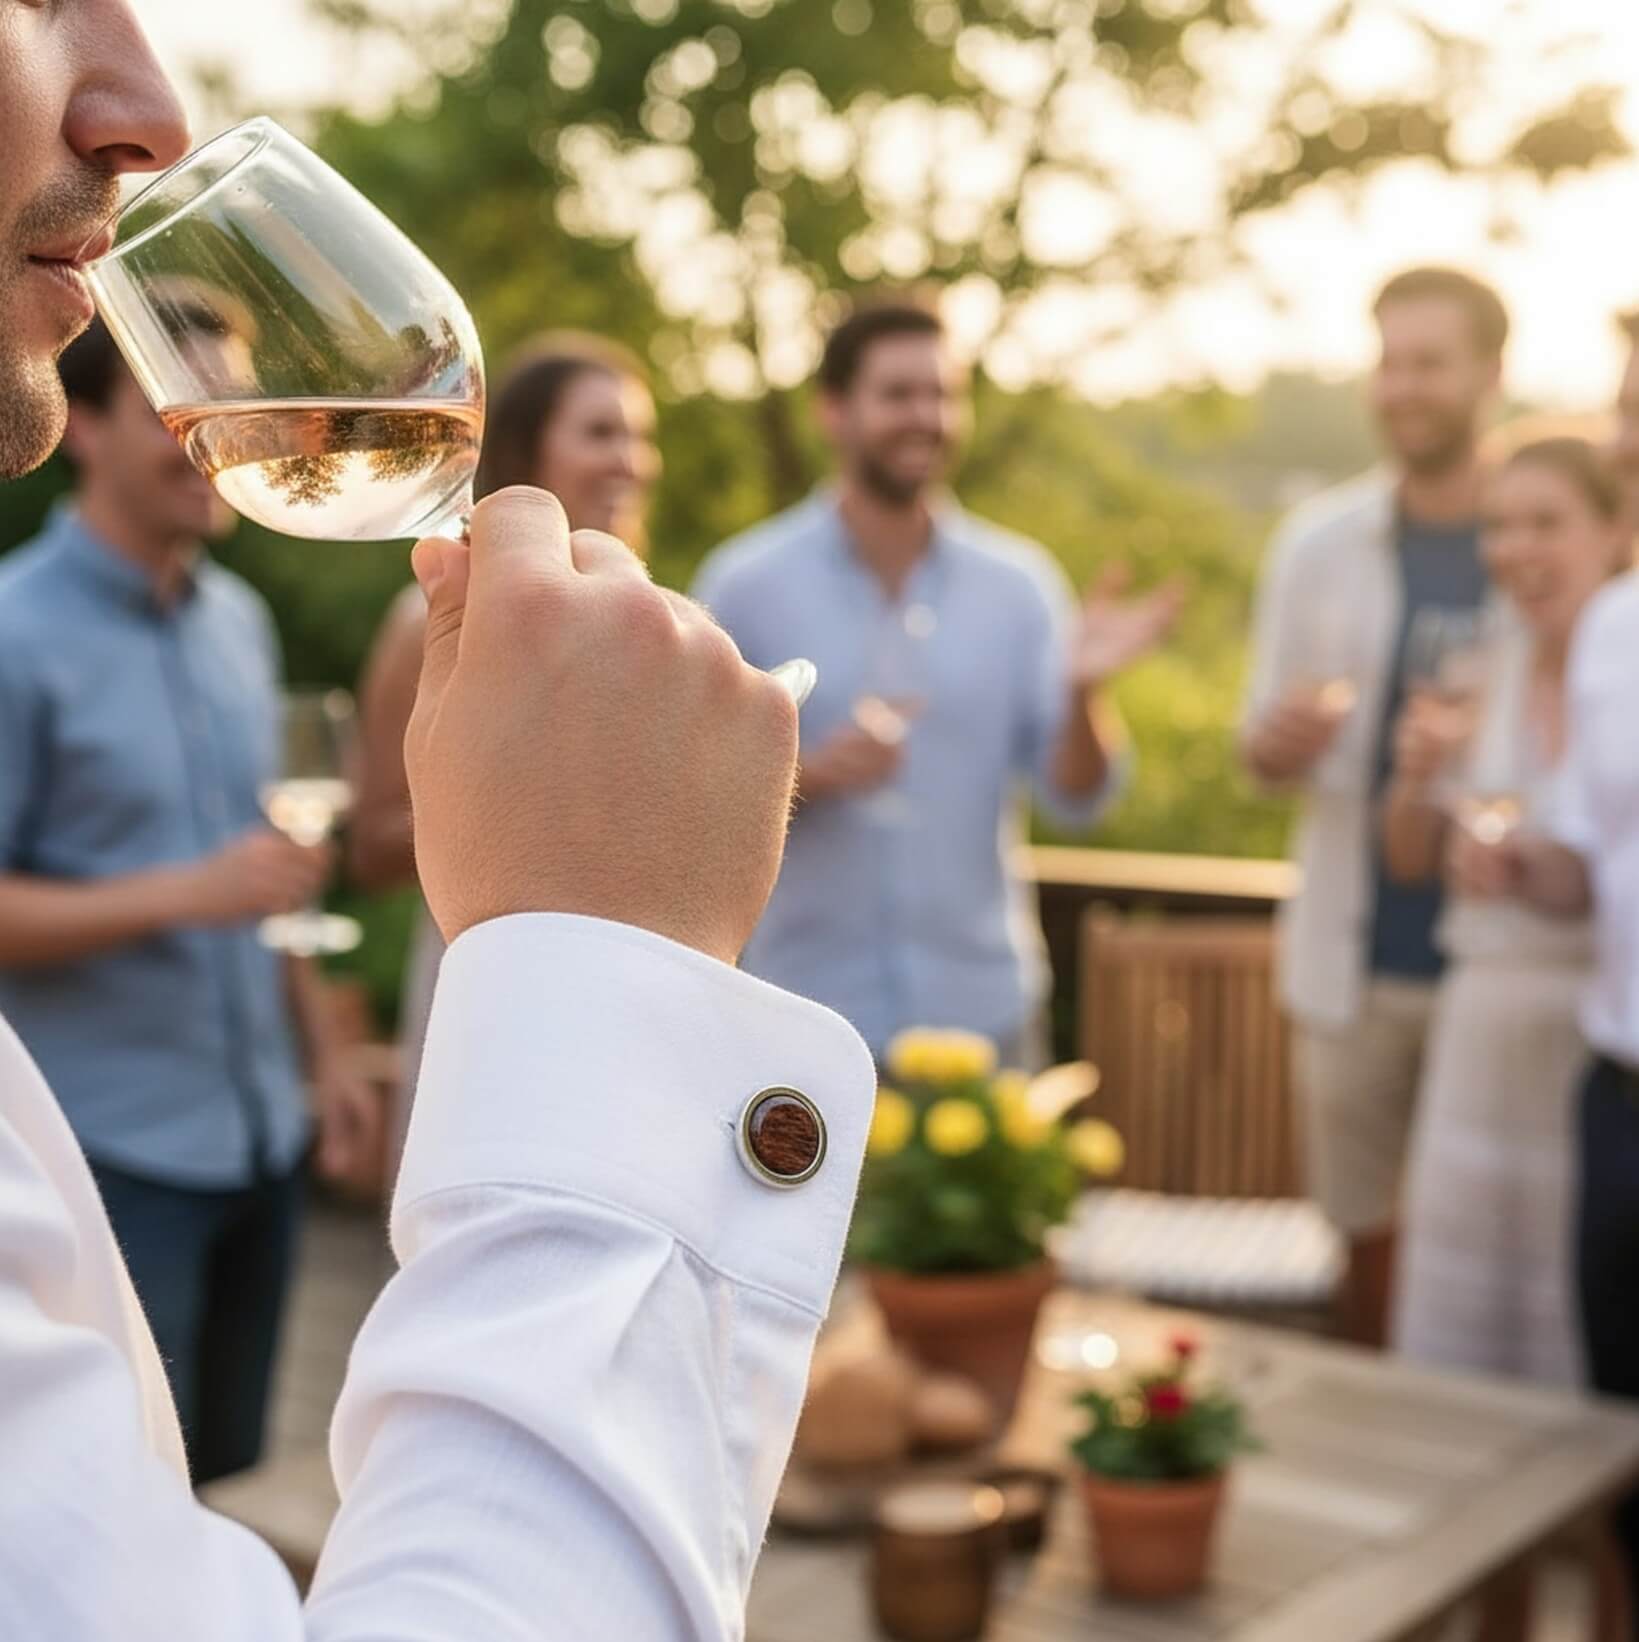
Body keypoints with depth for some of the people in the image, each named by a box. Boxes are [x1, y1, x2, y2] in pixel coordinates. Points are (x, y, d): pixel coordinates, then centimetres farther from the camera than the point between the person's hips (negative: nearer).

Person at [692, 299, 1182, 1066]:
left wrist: (1083, 691, -20)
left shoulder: (1018, 583, 1)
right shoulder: (743, 584, -4)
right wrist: (809, 774, -20)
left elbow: (1076, 799, -1)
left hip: (982, 1014, 2)